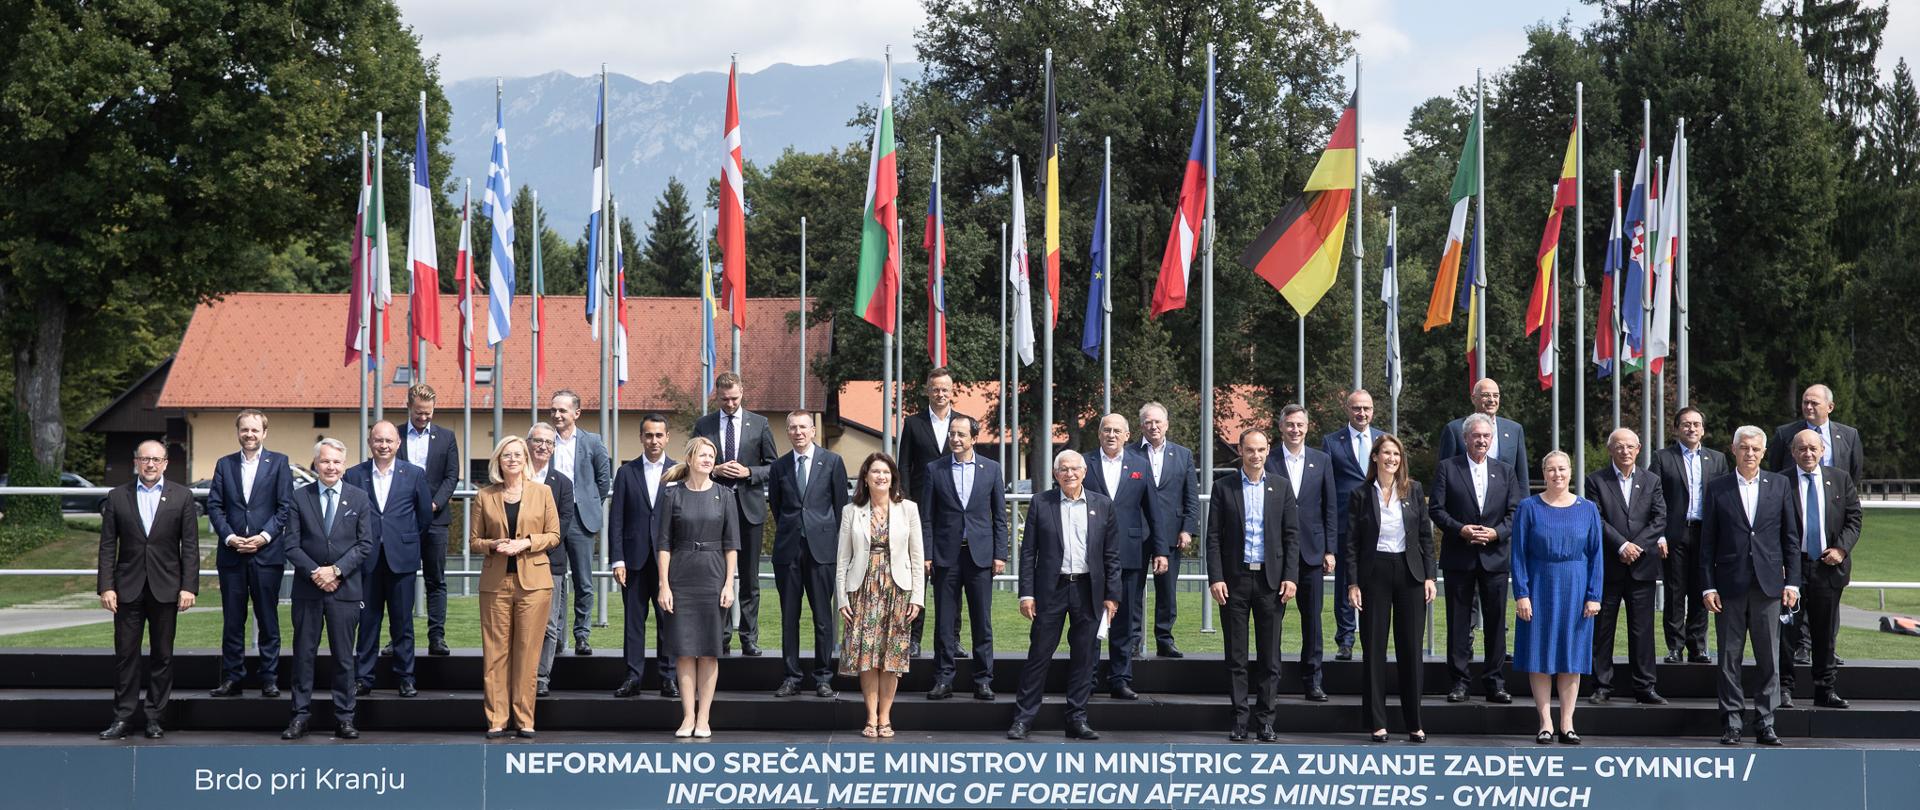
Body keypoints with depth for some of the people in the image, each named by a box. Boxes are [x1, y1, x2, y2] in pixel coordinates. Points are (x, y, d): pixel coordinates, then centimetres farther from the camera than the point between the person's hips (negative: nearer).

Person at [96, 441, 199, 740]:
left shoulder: (182, 497, 3)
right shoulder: (117, 497, 5)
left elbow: (190, 546, 1)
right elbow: (108, 546, 4)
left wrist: (189, 587, -7)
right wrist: (106, 587, -4)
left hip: (165, 588, 0)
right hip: (128, 588, 0)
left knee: (162, 655, 4)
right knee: (126, 654, 2)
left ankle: (155, 718, 11)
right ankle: (123, 717, 7)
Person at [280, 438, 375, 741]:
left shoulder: (359, 498, 5)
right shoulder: (300, 498, 5)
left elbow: (365, 545, 0)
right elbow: (292, 545, 1)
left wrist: (336, 570, -11)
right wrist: (315, 573, -12)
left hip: (345, 588, 0)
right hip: (307, 589, 0)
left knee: (344, 656, 4)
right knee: (303, 654, 3)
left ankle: (344, 718, 9)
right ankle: (300, 716, 9)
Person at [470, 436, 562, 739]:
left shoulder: (542, 492, 6)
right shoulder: (485, 496, 8)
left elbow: (553, 535, 5)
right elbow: (473, 541, 9)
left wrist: (526, 542, -11)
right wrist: (494, 545, -11)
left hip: (533, 581, -1)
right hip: (496, 582, 1)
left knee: (527, 651, -1)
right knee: (495, 651, 0)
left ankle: (524, 719, 5)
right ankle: (496, 720, 5)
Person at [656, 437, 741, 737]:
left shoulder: (724, 495, 4)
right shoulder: (673, 494, 3)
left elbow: (731, 543, 3)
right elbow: (663, 543, 2)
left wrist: (729, 584, -4)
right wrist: (664, 585, -4)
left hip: (713, 577, 0)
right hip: (681, 577, 0)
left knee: (709, 650, 2)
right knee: (684, 649, 1)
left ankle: (704, 718, 7)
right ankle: (688, 716, 6)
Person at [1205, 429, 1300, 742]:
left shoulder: (1281, 488, 7)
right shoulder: (1223, 487, 3)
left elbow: (1292, 536, 6)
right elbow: (1213, 536, 1)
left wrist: (1290, 577, -3)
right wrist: (1215, 578, -7)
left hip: (1271, 579, 1)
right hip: (1234, 580, -1)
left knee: (1270, 655, 3)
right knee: (1236, 655, 3)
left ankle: (1265, 718, 9)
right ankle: (1239, 719, 8)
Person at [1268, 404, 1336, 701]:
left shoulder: (1321, 461, 8)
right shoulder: (1268, 462, 0)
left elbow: (1329, 508, 8)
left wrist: (1330, 550, 2)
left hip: (1311, 551, 2)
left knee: (1312, 618, 4)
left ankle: (1312, 680, 9)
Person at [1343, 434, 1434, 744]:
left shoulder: (1413, 491, 6)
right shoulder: (1361, 494, 2)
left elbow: (1426, 535, 7)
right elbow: (1351, 543, 1)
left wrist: (1430, 576, 0)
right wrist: (1353, 583, -5)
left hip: (1410, 573, 1)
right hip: (1374, 574, -1)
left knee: (1410, 649, 3)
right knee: (1374, 648, 2)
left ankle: (1414, 723, 10)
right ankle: (1377, 722, 7)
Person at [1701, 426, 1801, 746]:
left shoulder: (1780, 485, 8)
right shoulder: (1717, 489, 5)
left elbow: (1791, 537, 8)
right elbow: (1707, 543, 4)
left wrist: (1792, 582, 1)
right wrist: (1707, 586, -3)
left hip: (1768, 585, 1)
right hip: (1730, 586, -1)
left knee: (1769, 659, 2)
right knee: (1729, 658, 2)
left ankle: (1766, 723, 8)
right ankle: (1731, 723, 8)